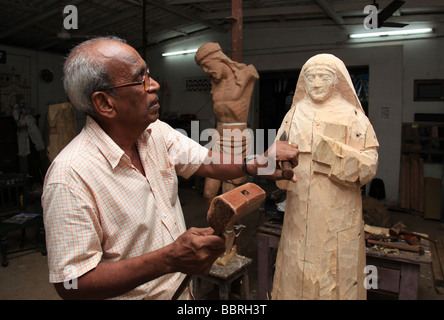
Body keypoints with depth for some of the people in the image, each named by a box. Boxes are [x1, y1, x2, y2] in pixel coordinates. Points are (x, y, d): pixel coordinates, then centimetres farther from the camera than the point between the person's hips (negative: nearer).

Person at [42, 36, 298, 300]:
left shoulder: (156, 133, -5)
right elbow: (71, 284, -27)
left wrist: (257, 164, -18)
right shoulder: (70, 177, -28)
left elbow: (208, 162, 2)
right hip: (135, 294, -6)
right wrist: (170, 260, -35)